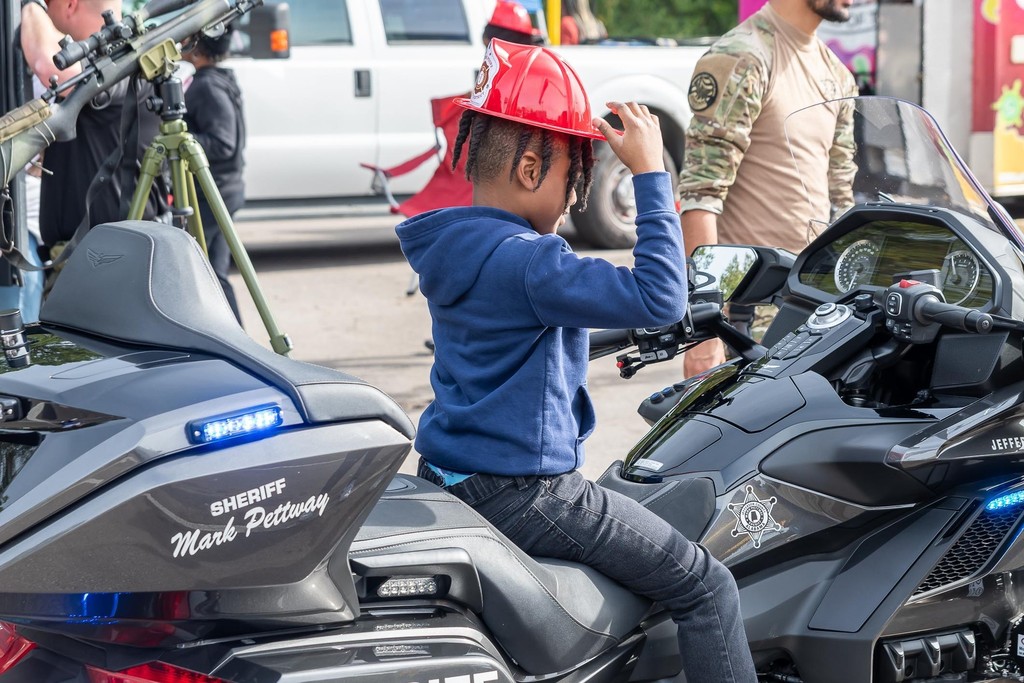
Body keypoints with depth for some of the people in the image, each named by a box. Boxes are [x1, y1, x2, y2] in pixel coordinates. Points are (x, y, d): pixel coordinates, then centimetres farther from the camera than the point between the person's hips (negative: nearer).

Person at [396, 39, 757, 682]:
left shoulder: (452, 246, 7)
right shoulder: (526, 262, -23)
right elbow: (659, 297, -29)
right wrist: (651, 174, -24)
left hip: (450, 475, 10)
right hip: (524, 494, -10)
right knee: (706, 586, -4)